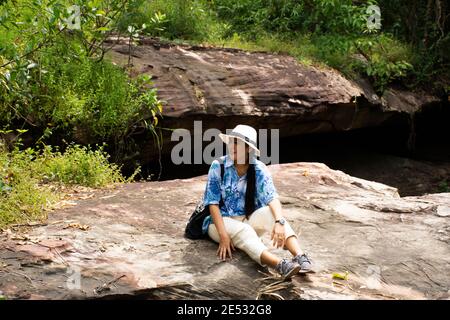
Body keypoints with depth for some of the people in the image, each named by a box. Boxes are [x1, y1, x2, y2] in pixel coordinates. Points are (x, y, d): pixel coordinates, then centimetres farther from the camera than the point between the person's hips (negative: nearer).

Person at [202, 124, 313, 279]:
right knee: (243, 231, -34)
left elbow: (272, 198, -19)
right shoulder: (218, 166, -11)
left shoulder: (259, 169, -6)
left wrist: (279, 222, -39)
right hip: (222, 221, -2)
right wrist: (223, 235, -26)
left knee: (271, 213, -27)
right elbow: (213, 203, -14)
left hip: (249, 220, 2)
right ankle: (280, 265, -57)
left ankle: (300, 257, -46)